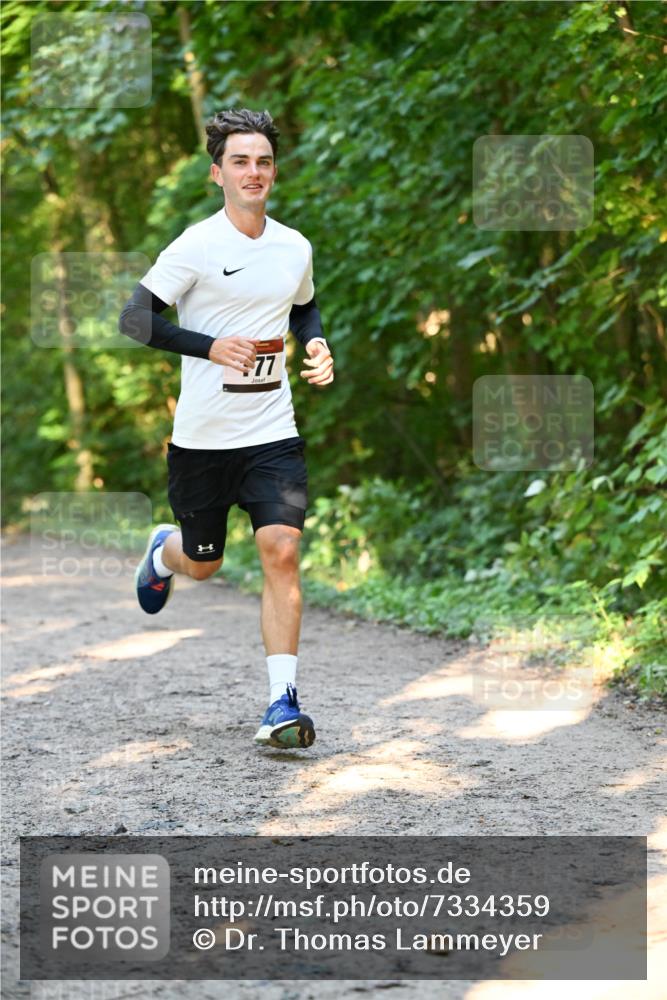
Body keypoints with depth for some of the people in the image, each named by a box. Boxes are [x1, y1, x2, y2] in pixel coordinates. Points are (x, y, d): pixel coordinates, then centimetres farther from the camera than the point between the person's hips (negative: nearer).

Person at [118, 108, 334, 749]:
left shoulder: (295, 248, 6)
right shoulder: (197, 246, -10)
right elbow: (134, 320, -11)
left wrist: (317, 346, 4)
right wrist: (209, 346, -23)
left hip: (273, 433, 2)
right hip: (202, 436, -2)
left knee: (281, 550, -16)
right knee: (202, 564, 13)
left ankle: (281, 705, -14)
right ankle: (162, 552, 52)